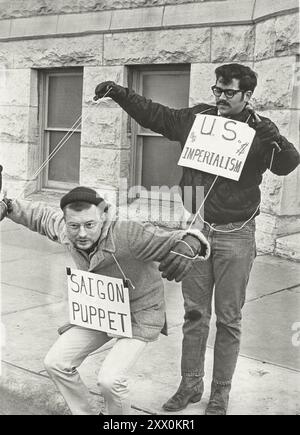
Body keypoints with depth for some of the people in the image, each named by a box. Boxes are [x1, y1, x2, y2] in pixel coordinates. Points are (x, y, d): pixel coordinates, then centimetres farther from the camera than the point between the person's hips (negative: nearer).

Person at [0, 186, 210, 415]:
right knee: (56, 363, 2)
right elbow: (40, 214, 6)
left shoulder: (129, 235, -36)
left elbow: (171, 240, -42)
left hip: (139, 313, -6)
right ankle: (83, 413, 25)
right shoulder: (64, 229, -16)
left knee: (110, 380, -21)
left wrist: (188, 246, -64)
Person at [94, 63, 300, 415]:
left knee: (228, 318, 7)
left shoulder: (259, 131, -4)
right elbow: (152, 113, 8)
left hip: (235, 236, -3)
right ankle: (190, 384, 27)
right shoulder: (197, 118, 3)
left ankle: (220, 393, 21)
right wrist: (120, 93, -2)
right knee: (194, 313, 12)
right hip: (196, 229, 3)